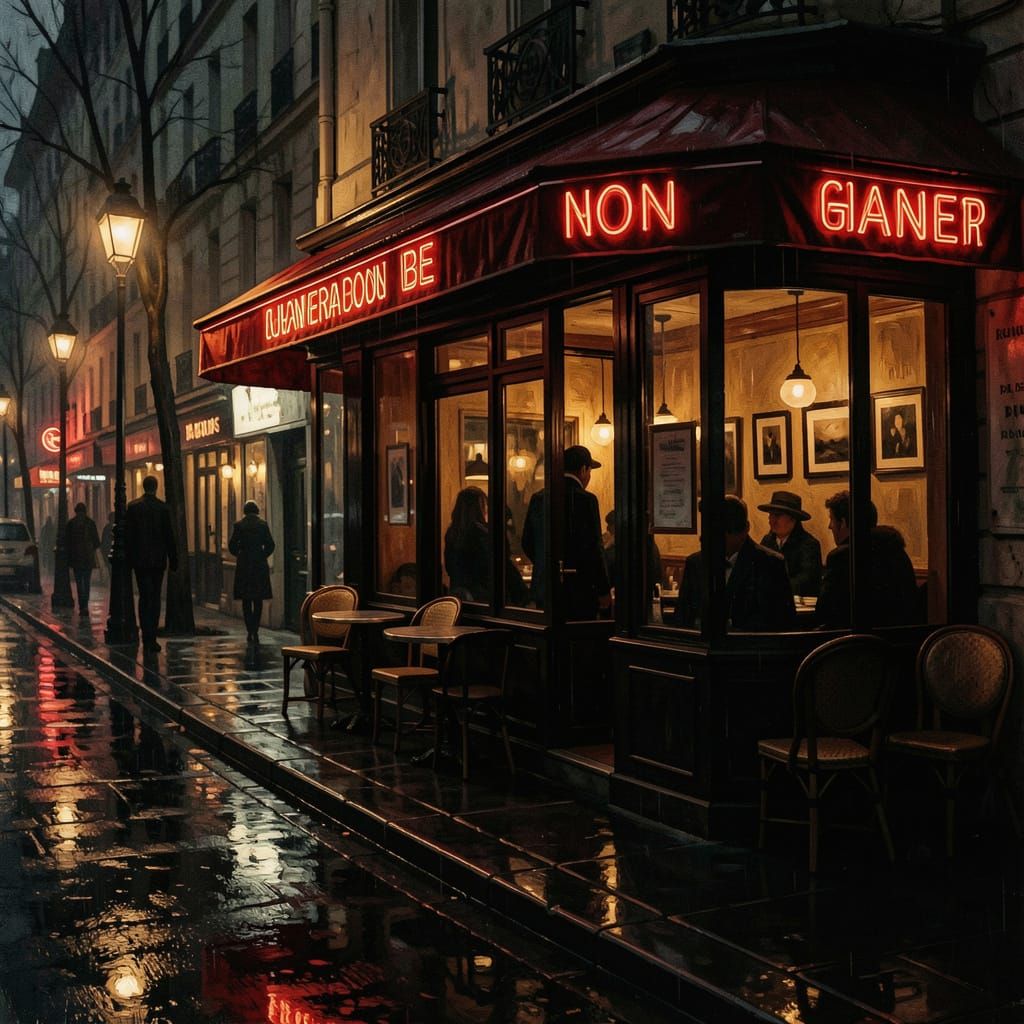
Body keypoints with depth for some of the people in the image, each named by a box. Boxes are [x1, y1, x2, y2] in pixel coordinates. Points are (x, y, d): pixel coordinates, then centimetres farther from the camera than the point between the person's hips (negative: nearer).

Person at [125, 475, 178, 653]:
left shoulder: (132, 507, -1)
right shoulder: (163, 508, -6)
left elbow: (128, 535, 1)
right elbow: (169, 536, -3)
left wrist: (129, 558, 9)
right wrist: (173, 559, 3)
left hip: (139, 559, 1)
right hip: (158, 559, -1)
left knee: (144, 596, 8)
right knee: (155, 598, 4)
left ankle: (147, 638, 3)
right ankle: (151, 639, 0)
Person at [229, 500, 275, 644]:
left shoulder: (239, 525, -3)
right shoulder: (263, 524, -1)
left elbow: (232, 545, -4)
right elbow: (270, 545, -2)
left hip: (244, 565, 0)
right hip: (260, 565, 0)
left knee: (246, 600, 7)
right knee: (258, 600, 6)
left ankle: (250, 631, 2)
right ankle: (255, 631, -4)